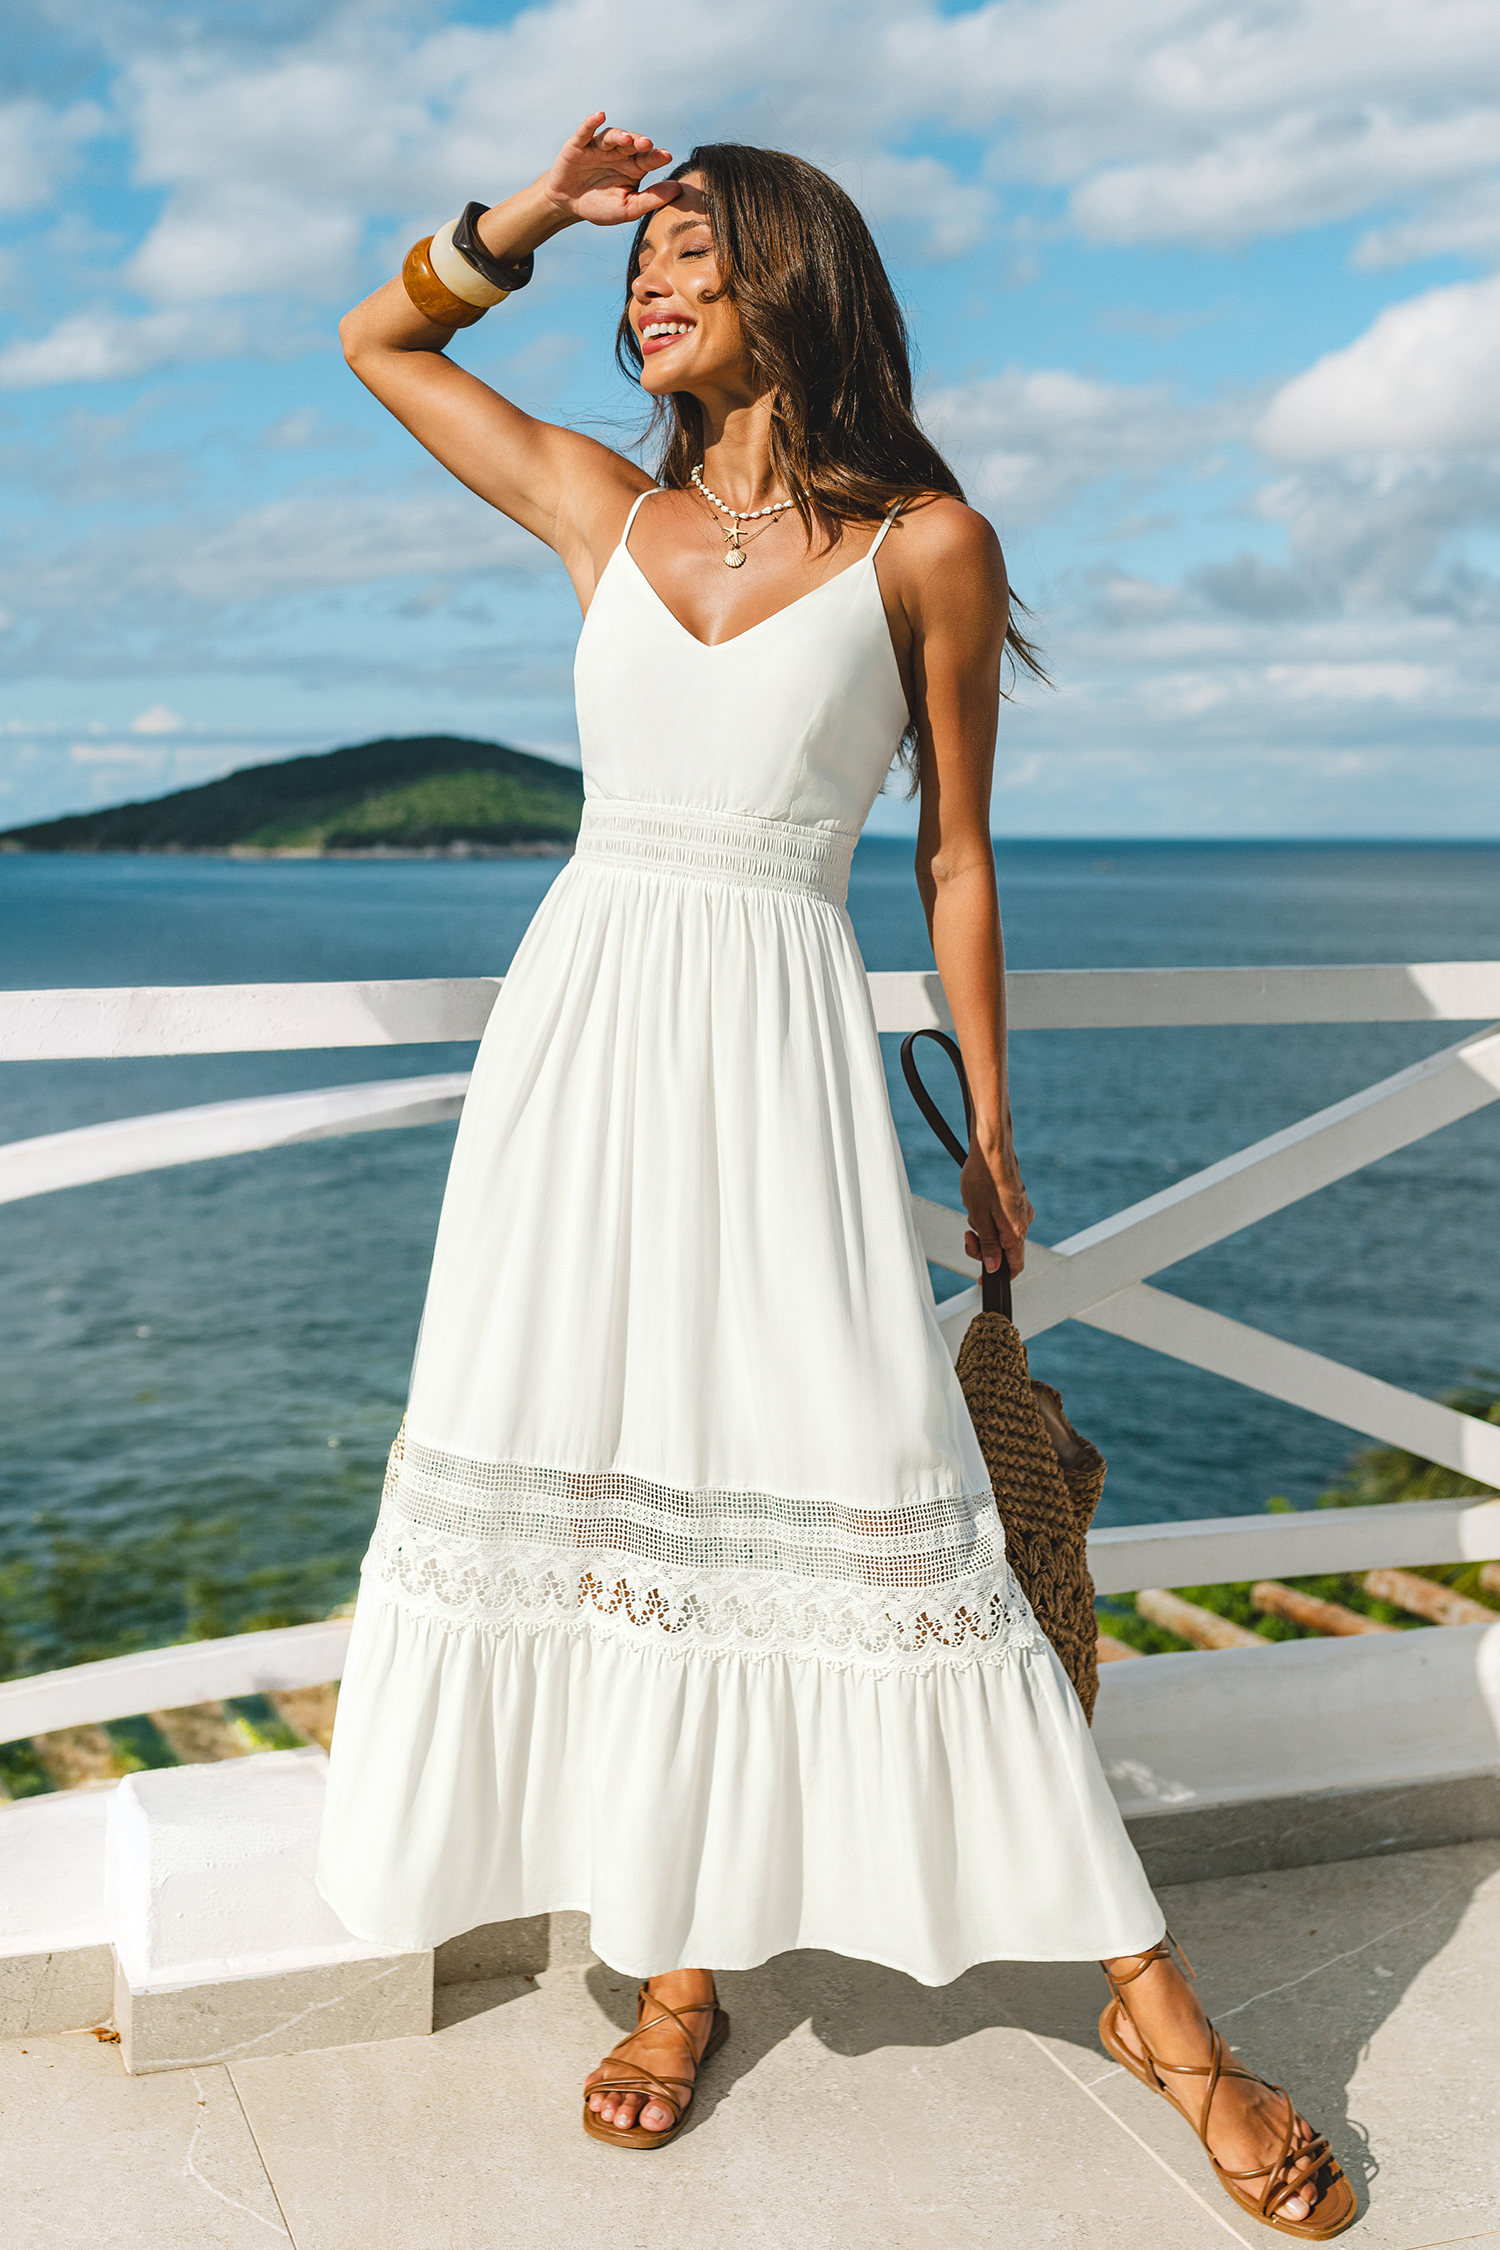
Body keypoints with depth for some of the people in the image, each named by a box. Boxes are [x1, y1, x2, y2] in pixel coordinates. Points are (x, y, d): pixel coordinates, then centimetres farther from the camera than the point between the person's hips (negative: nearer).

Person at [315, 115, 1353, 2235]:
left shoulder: (923, 544, 1)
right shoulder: (608, 511, 12)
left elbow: (956, 851, 5)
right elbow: (380, 341, 25)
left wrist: (989, 1126, 7)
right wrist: (534, 213, 12)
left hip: (780, 1043, -4)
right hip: (583, 1024, 4)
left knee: (858, 1494, -7)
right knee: (604, 1479, 4)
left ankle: (1155, 2000, 5)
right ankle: (678, 1967, 20)